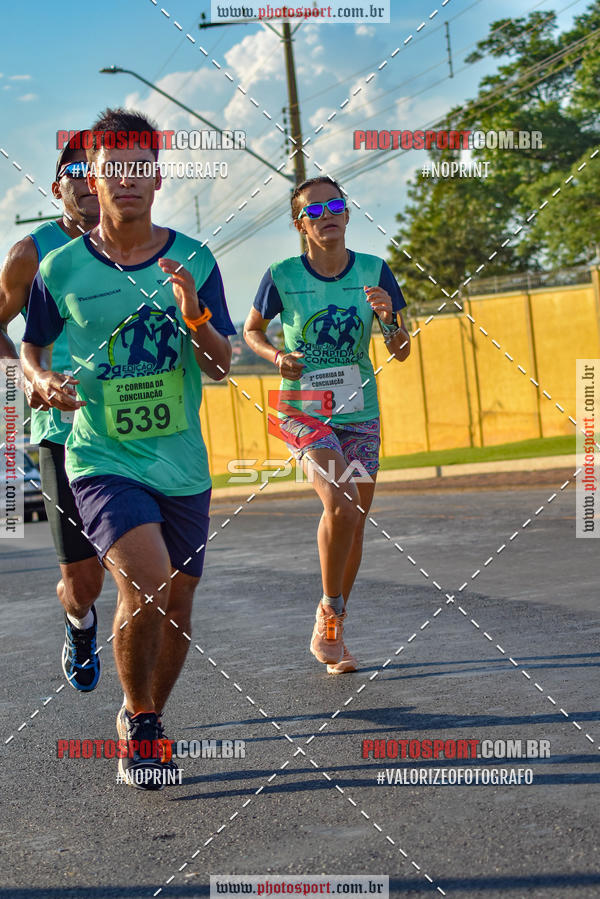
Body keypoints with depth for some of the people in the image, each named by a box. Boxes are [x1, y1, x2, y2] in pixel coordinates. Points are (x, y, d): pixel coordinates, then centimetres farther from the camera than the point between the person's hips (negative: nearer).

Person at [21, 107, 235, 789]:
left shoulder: (193, 260, 0)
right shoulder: (61, 268, -3)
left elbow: (221, 368, 0)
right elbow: (30, 346, 12)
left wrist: (195, 317, -20)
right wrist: (43, 382, -10)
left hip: (183, 466, 3)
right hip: (102, 460, -3)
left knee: (176, 605, 11)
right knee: (146, 581, -24)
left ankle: (147, 717, 37)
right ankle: (137, 721, -1)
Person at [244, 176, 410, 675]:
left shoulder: (374, 272, -4)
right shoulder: (282, 276, -9)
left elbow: (402, 352, -1)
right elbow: (250, 330, 8)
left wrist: (389, 319, -22)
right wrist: (277, 356, -12)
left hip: (359, 410, 4)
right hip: (303, 409, -4)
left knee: (356, 522, 8)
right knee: (341, 506, -24)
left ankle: (330, 631, 27)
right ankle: (330, 617, -4)